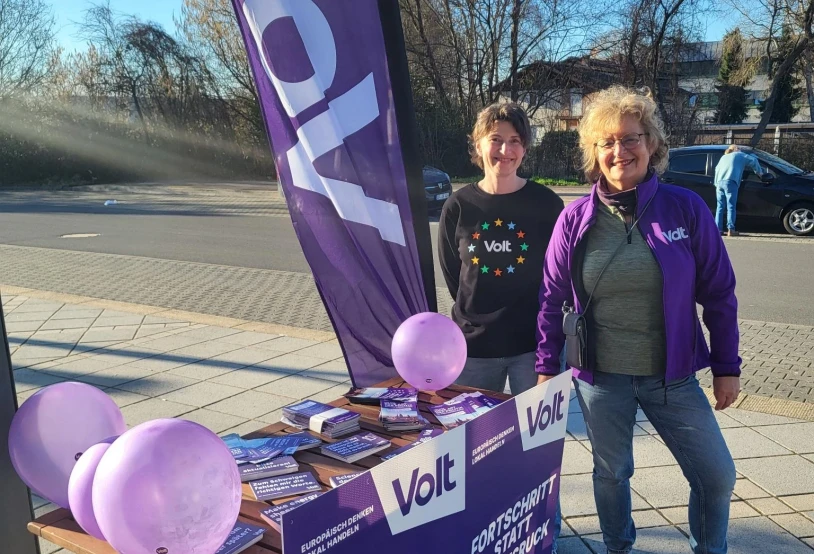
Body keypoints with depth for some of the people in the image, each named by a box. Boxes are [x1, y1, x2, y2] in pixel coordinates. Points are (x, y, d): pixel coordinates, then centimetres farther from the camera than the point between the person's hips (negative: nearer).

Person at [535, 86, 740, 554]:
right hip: (600, 376, 0)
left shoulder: (687, 208, -7)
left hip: (672, 375, 0)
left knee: (717, 475, 8)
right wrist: (547, 367, 3)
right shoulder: (575, 219, -6)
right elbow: (552, 299, 1)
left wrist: (727, 366, 1)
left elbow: (719, 293, -1)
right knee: (612, 473, 16)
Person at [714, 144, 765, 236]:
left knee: (720, 207, 6)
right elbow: (753, 161, 10)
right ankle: (730, 229, -15)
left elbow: (717, 169, 28)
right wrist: (759, 172, 23)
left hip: (719, 182, 5)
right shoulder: (740, 155, 18)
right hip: (730, 182, -5)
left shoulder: (723, 157, 32)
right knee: (731, 206, -7)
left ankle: (718, 229, -1)